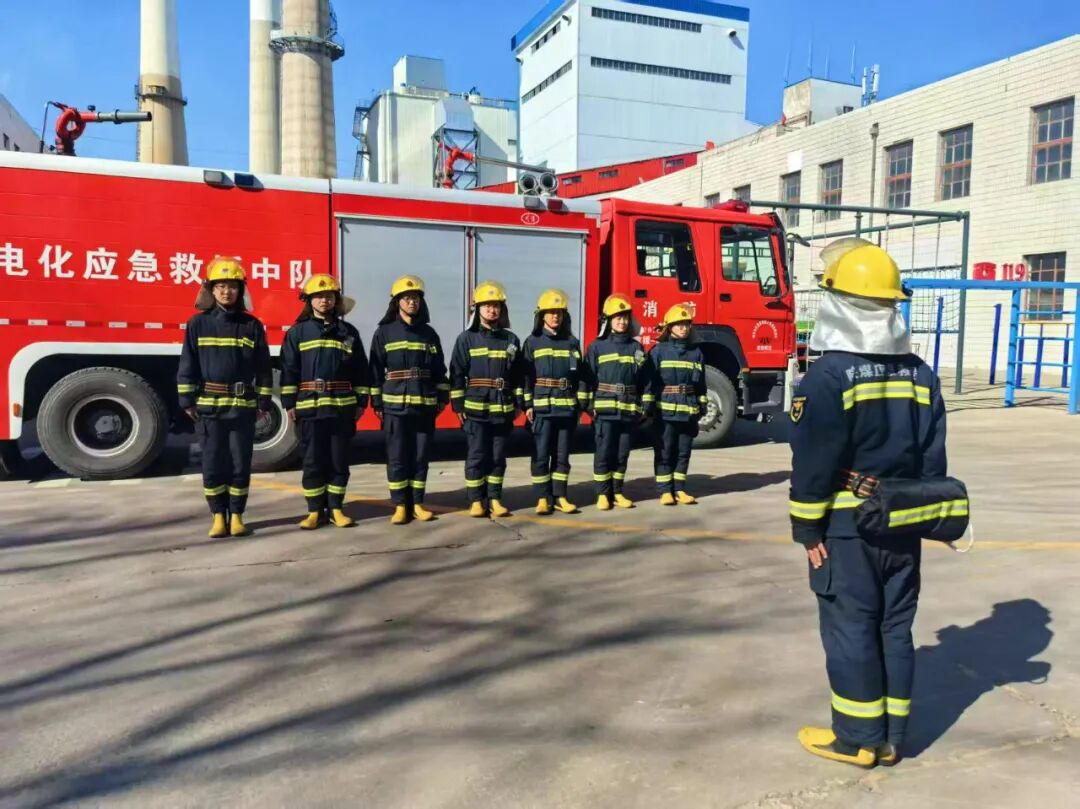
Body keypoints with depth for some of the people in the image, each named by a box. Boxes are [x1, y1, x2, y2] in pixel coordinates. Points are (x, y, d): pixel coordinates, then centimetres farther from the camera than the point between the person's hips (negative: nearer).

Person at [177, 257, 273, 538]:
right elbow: (188, 364, 4)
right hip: (208, 405, 0)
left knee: (241, 463, 4)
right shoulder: (198, 324, 3)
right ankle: (218, 516, 16)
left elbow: (263, 367, 5)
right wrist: (187, 400, -1)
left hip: (243, 406, 0)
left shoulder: (252, 325, 4)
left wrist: (264, 401, 2)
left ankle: (236, 516, 15)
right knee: (212, 463, 5)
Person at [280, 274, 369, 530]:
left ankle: (336, 508, 16)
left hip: (342, 407, 1)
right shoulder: (297, 332, 5)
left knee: (339, 461, 6)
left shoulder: (349, 332, 9)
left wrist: (361, 401, 5)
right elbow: (289, 369, 4)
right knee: (313, 461, 3)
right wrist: (289, 403, -2)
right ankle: (315, 510, 12)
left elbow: (360, 370, 10)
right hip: (310, 407, -1)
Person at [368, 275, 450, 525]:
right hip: (395, 405, -2)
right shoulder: (384, 332, 4)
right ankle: (400, 506, 9)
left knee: (421, 457, 5)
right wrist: (377, 402, -2)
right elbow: (376, 370, 2)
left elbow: (439, 370, 13)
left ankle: (417, 504, 15)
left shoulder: (429, 334, 11)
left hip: (424, 405, 2)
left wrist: (442, 397, 7)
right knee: (397, 457, 0)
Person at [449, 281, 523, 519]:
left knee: (498, 457, 8)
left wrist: (518, 403, 7)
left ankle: (494, 499, 17)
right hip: (475, 408, -2)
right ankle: (476, 501, 11)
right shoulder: (467, 338, 0)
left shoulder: (511, 339, 9)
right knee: (476, 457, 2)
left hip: (503, 409, 3)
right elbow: (457, 373, -1)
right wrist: (458, 405, -5)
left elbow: (518, 374, 11)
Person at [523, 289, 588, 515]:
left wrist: (581, 404, 6)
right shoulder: (533, 341, 3)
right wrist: (527, 405, -7)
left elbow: (580, 376, 11)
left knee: (562, 455, 7)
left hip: (567, 408, 3)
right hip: (542, 408, -2)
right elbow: (525, 375, -1)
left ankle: (560, 497, 15)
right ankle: (542, 498, 7)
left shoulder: (572, 342, 10)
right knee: (541, 455, 0)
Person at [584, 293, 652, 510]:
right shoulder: (597, 346, 2)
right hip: (605, 410, -3)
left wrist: (646, 406, 6)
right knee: (604, 453, -1)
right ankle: (602, 494, 7)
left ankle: (617, 492, 19)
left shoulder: (636, 348, 11)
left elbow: (645, 379, 11)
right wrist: (589, 405, -8)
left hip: (629, 410, 3)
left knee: (622, 454, 8)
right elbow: (589, 377, -2)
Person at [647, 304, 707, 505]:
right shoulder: (659, 351, -2)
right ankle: (665, 490, 9)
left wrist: (702, 406, 10)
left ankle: (679, 489, 19)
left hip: (688, 411, 4)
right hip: (665, 411, -4)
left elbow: (700, 383, 13)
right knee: (664, 452, 2)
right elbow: (650, 380, -4)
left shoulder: (696, 352, 10)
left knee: (683, 452, 9)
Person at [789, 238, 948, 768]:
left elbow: (812, 463, -16)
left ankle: (857, 739, 16)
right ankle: (891, 737, 26)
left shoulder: (829, 374, -16)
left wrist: (807, 529, -8)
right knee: (894, 627, 14)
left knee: (850, 630, 5)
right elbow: (933, 457, 8)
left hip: (847, 526, -6)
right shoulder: (918, 373, 4)